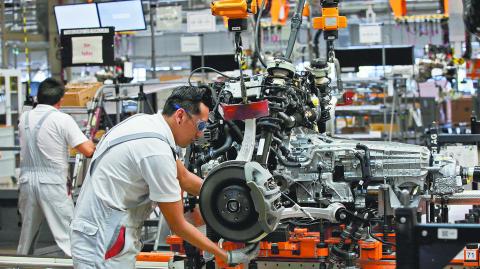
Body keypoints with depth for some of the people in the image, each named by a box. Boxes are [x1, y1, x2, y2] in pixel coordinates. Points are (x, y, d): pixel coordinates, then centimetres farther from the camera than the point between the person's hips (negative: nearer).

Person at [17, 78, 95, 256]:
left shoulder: (24, 119, 8)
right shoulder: (62, 119, -8)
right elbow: (88, 150, -13)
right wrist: (91, 143, 10)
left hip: (27, 180, 5)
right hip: (52, 182, -5)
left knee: (27, 233, 17)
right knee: (66, 234, -5)